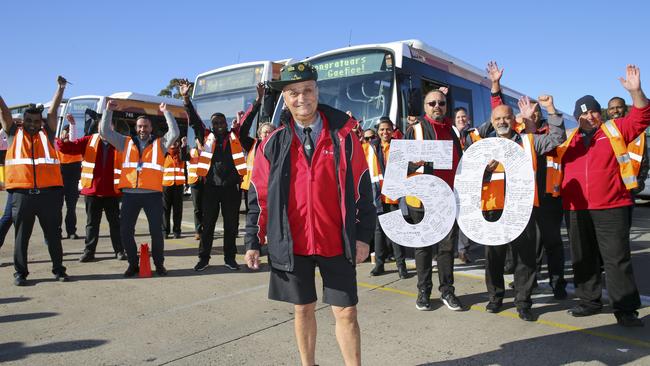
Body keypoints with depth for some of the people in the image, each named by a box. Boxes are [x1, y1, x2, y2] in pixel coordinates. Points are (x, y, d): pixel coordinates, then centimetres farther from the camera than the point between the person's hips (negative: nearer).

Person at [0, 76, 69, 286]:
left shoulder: (47, 134, 12)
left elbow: (53, 111, 9)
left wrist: (61, 88, 8)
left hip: (49, 193, 0)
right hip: (21, 194, 0)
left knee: (53, 234, 7)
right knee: (21, 236, 7)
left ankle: (58, 270, 17)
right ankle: (20, 273, 18)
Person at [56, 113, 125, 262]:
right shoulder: (89, 141, 3)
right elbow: (69, 147, -2)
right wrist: (62, 141, -22)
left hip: (112, 191, -1)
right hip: (92, 190, 2)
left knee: (115, 222, 9)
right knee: (92, 223, 10)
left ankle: (119, 251, 18)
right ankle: (89, 252, 19)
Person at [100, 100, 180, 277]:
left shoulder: (160, 143, 9)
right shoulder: (126, 142, 14)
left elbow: (174, 133, -5)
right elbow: (105, 132, 13)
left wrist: (166, 112, -4)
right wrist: (109, 111, 7)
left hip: (153, 194, -2)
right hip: (130, 194, 2)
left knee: (156, 231, 1)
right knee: (125, 231, 5)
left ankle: (159, 264, 17)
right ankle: (133, 263, 21)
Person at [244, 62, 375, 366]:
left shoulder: (343, 136, -1)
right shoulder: (273, 144, 2)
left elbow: (362, 188, 1)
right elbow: (259, 197, 5)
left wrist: (363, 235, -3)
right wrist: (253, 243, 4)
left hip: (336, 243, -1)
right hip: (292, 244, 1)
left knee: (346, 312, 4)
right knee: (303, 309, 14)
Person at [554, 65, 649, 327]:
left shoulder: (615, 130, 5)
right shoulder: (569, 140, 12)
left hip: (610, 208, -3)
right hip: (576, 209, 4)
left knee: (617, 258, -1)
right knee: (583, 258, 12)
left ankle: (625, 309, 7)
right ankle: (590, 301, 26)